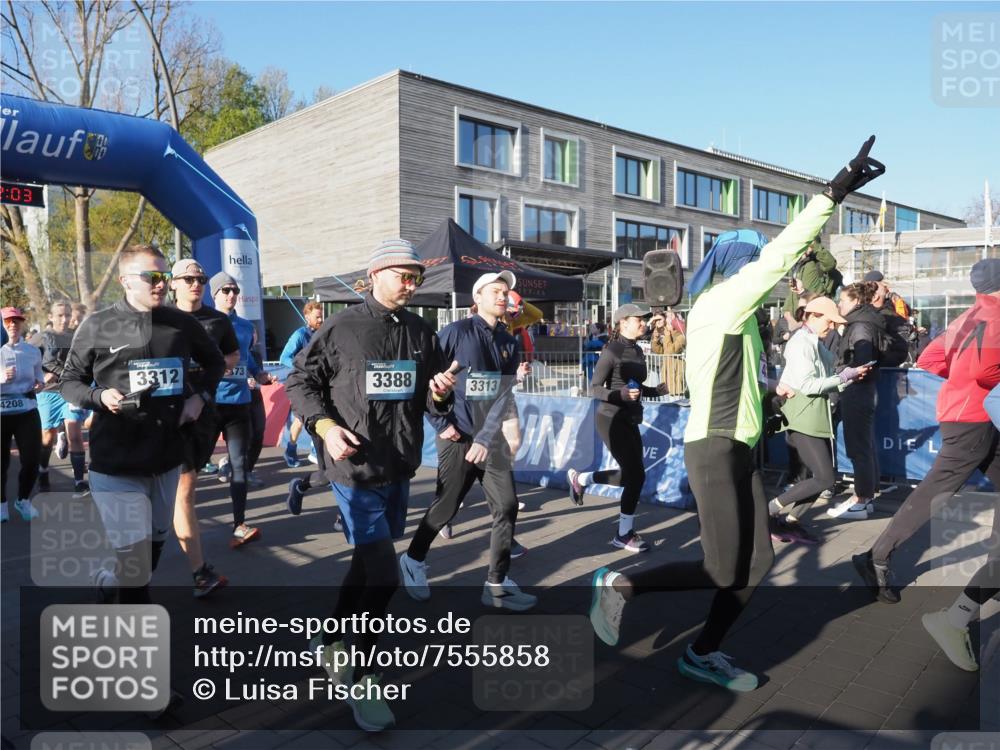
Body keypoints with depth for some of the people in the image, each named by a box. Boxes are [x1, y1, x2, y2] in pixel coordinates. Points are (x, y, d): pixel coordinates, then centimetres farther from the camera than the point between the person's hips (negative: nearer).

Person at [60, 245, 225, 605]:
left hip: (167, 458, 4)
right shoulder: (98, 326, -6)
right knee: (132, 558, -8)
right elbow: (69, 381, 4)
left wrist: (201, 397, 3)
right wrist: (99, 397, -16)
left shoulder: (182, 323, 2)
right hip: (116, 462, -4)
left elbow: (215, 362, 19)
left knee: (154, 546, 21)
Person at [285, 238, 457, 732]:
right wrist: (325, 426, -15)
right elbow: (300, 381, -1)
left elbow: (432, 407, 11)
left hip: (400, 470, 6)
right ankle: (361, 679, 14)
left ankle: (333, 643, 42)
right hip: (355, 470, -6)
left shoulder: (422, 334, 5)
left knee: (368, 565, 19)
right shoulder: (341, 329, -9)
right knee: (382, 576, -8)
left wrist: (440, 395, -11)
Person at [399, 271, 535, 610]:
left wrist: (485, 439, -13)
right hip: (457, 438, -5)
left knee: (507, 508, 1)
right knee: (445, 508, 5)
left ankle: (497, 585, 13)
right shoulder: (456, 332, -8)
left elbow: (503, 396, -3)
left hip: (491, 440, 5)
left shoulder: (509, 344, 6)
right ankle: (413, 561, 31)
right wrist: (441, 424, -11)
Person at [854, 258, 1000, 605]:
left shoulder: (969, 317, 15)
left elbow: (927, 360, 15)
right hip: (971, 421, -10)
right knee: (934, 493, -9)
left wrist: (959, 377, 12)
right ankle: (876, 560, -7)